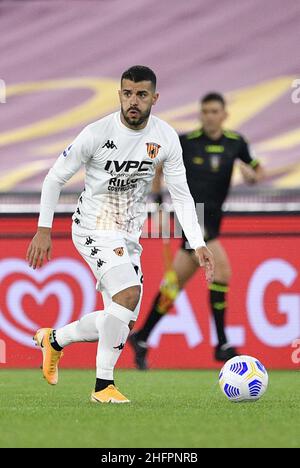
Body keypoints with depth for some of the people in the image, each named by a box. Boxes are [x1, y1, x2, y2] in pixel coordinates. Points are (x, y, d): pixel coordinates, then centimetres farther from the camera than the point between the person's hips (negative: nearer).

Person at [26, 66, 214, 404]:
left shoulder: (166, 138, -6)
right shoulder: (97, 133, -17)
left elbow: (181, 195, 0)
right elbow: (55, 177, -6)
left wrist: (198, 245, -9)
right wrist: (43, 230, -9)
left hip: (129, 235, 6)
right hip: (93, 227, -6)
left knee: (124, 322, 8)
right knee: (128, 293, -27)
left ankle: (54, 339, 34)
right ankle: (103, 385, -16)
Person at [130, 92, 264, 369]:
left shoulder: (236, 143, 5)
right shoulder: (186, 142, -5)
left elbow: (258, 173, 14)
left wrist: (252, 174, -9)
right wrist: (158, 194, 9)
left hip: (212, 220, 5)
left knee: (175, 282, 10)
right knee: (221, 270, -21)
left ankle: (142, 338, 21)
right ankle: (222, 345, -17)